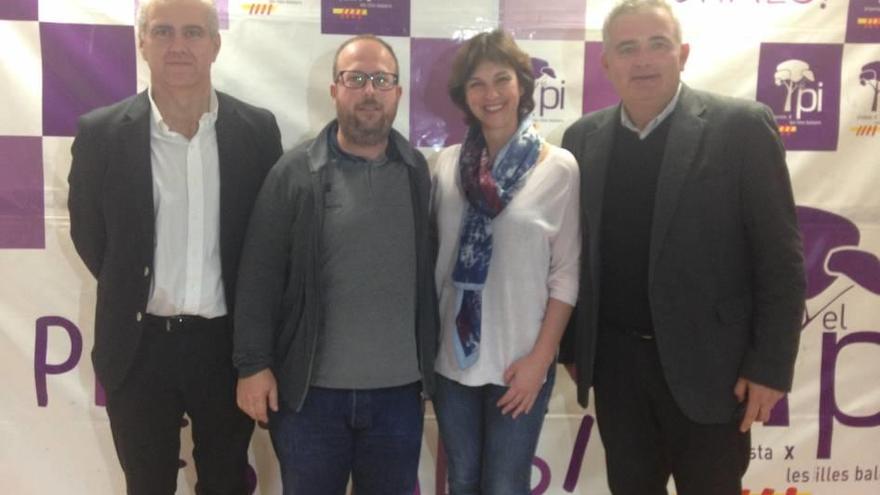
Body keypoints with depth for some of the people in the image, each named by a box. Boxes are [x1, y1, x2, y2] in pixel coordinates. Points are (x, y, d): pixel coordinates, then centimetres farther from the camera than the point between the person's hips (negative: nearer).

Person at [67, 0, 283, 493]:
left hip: (228, 342, 0)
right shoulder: (102, 133, -7)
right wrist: (131, 296, 6)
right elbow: (87, 233, 5)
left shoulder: (257, 128, -5)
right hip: (139, 345, 0)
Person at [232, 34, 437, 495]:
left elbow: (431, 268, 4)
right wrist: (253, 364, -8)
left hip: (398, 391, 2)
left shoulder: (418, 172, 2)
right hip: (310, 391, -2)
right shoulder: (294, 172, -5)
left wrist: (431, 362, 5)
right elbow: (260, 276, -5)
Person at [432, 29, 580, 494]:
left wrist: (541, 357, -10)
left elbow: (567, 273, -7)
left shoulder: (560, 167, -7)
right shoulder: (447, 163, 2)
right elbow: (432, 255, 6)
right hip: (451, 356, 3)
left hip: (519, 361, -3)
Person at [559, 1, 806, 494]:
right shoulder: (584, 137, 3)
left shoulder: (741, 126, -9)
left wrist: (771, 366, -11)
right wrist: (572, 347, 8)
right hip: (614, 364, 3)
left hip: (708, 365, -3)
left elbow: (781, 257, -9)